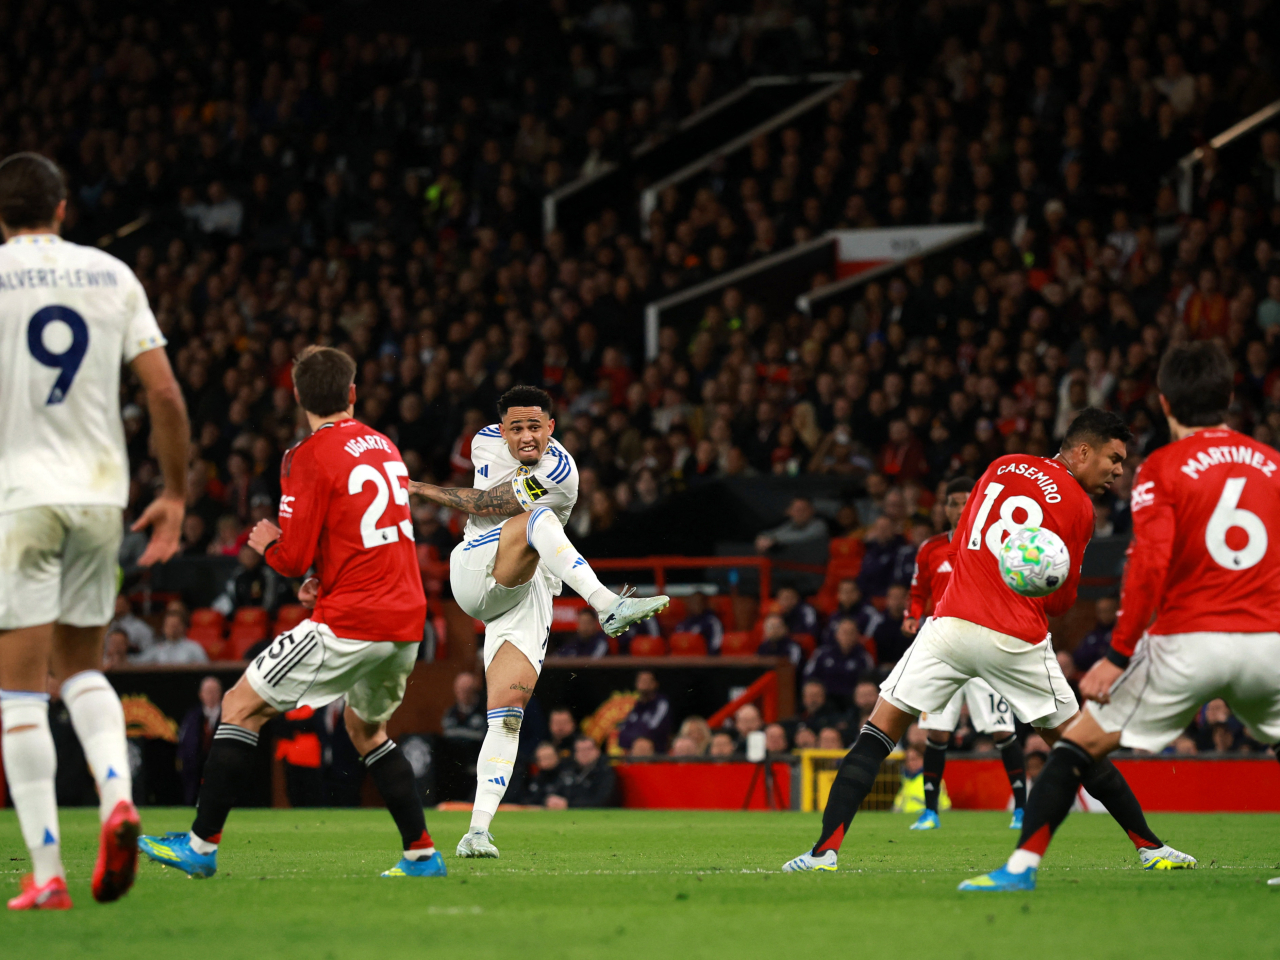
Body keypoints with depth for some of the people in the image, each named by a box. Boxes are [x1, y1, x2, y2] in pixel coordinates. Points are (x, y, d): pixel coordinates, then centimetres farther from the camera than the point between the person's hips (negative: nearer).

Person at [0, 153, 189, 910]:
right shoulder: (113, 276, 7)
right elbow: (166, 395, 3)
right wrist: (176, 495, 12)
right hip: (102, 493, 4)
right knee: (82, 665, 21)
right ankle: (118, 797, -5)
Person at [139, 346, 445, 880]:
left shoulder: (310, 457, -9)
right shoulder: (384, 446, 13)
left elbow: (291, 558, -12)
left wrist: (265, 541, 9)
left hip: (349, 625, -7)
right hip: (406, 620, 7)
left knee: (241, 708, 1)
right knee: (366, 728, 28)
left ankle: (201, 845, 0)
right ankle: (422, 853, 21)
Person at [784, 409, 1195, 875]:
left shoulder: (1003, 466, 13)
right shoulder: (1079, 507, 0)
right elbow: (1060, 600, 4)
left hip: (951, 625, 2)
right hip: (1017, 641, -2)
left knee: (879, 732, 4)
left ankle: (825, 850, -10)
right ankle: (1149, 845, 21)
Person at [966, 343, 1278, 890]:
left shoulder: (1161, 469, -1)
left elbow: (1149, 564, -13)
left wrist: (1118, 654, -12)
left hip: (1187, 640, -3)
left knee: (1080, 741, 7)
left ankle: (1021, 866, -2)